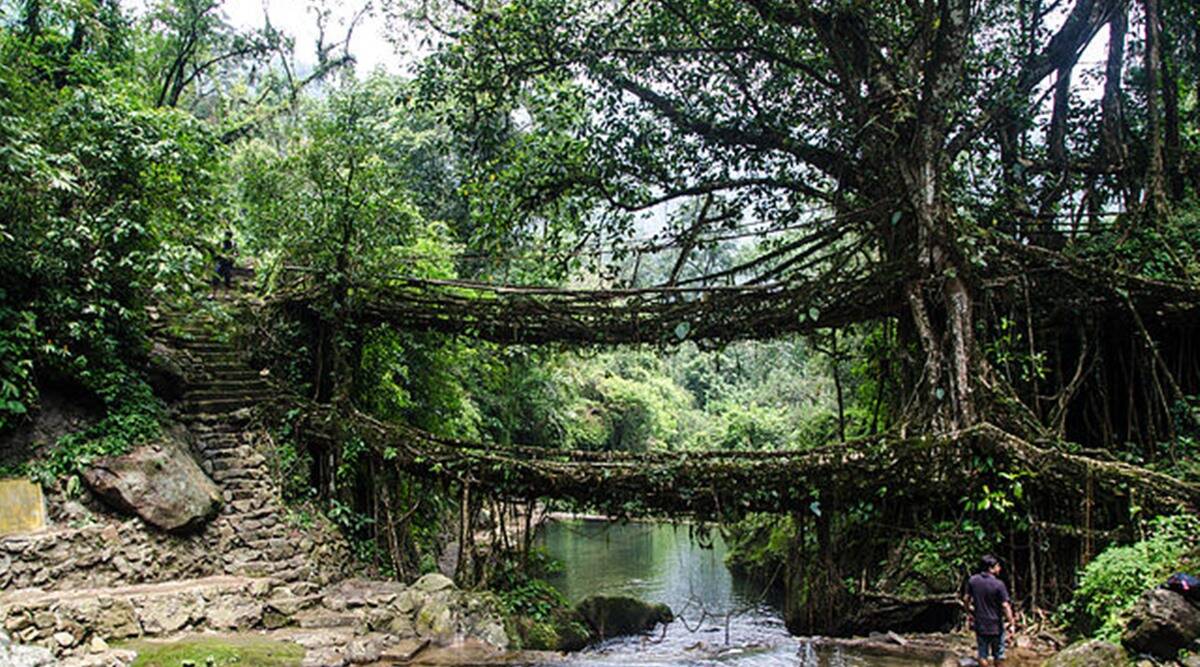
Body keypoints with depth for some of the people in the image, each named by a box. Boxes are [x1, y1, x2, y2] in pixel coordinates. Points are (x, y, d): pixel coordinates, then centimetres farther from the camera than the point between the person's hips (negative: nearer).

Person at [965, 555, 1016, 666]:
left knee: (983, 655, 13)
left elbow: (967, 599, 4)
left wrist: (969, 613, 20)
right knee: (998, 654, 17)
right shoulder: (998, 584, -19)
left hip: (979, 625, 3)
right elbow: (1005, 606, -18)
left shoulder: (972, 581, -6)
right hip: (995, 625, -3)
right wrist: (1012, 623, -9)